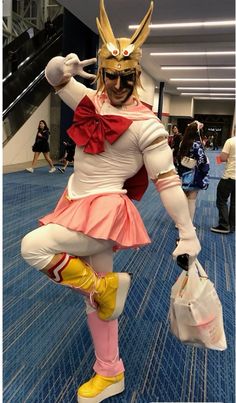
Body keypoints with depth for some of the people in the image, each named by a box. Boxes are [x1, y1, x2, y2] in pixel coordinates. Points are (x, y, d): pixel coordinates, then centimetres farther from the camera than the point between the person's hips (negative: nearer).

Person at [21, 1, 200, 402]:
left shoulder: (146, 125, -11)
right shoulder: (92, 100, 7)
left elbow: (168, 182, -13)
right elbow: (55, 79, 16)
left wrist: (188, 235, -13)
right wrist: (61, 66, -9)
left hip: (105, 209, -7)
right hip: (79, 203, 7)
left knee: (32, 247, -20)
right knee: (96, 296, 14)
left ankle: (103, 285, 0)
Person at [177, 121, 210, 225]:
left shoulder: (183, 143, 2)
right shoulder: (197, 144, -15)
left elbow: (179, 158, 8)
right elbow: (202, 161, -16)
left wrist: (180, 172, 14)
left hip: (183, 175, 5)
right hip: (194, 176, -5)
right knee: (191, 200, 4)